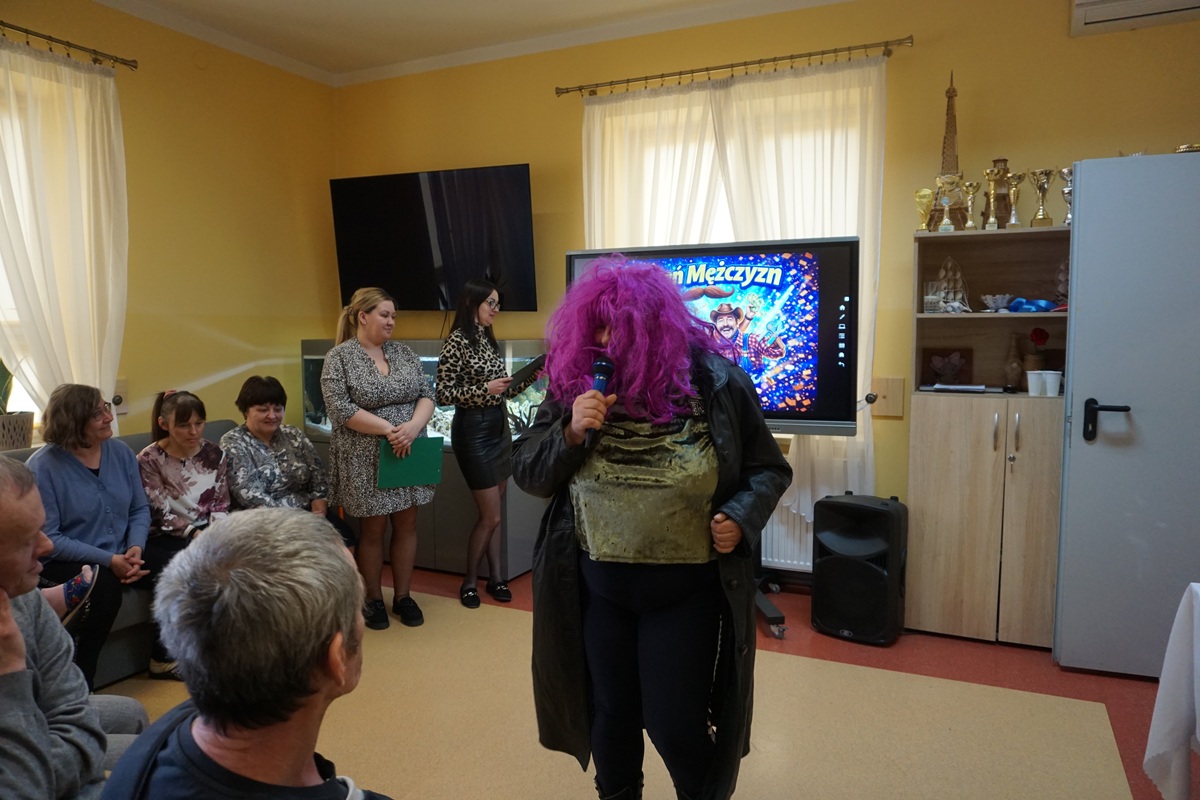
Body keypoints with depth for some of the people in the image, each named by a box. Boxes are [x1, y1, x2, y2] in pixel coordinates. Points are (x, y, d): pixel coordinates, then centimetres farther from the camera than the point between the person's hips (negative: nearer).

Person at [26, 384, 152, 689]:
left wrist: (135, 547, -15)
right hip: (66, 562, -5)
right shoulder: (42, 467, -14)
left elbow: (140, 509, 5)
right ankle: (79, 682, -13)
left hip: (122, 555, 5)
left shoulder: (121, 452, 1)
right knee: (104, 586, -33)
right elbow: (48, 538, -17)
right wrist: (107, 560, -23)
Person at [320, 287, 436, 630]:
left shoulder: (403, 352, 7)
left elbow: (426, 395, 3)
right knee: (372, 529, 8)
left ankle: (403, 596, 25)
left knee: (406, 525, 10)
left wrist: (412, 427, -17)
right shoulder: (339, 357, -7)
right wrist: (389, 430, -20)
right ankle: (373, 599, 25)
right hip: (366, 460, -4)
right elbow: (341, 409, -16)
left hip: (408, 454, 4)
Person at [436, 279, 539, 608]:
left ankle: (495, 576, 23)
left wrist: (535, 372, 3)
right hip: (473, 431, -8)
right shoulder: (457, 342, -13)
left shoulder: (489, 339, 10)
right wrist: (484, 389, -23)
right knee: (490, 515, -3)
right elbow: (443, 395, -16)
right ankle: (469, 581, 15)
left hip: (499, 427, 8)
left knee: (493, 512, 13)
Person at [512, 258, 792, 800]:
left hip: (687, 591, -2)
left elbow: (769, 469, 2)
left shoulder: (717, 383, -9)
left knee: (675, 724, 7)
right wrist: (571, 433, -20)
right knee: (609, 714, 18)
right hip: (595, 588, 3)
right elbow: (527, 474, -2)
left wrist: (742, 516, -17)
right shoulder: (573, 386, -3)